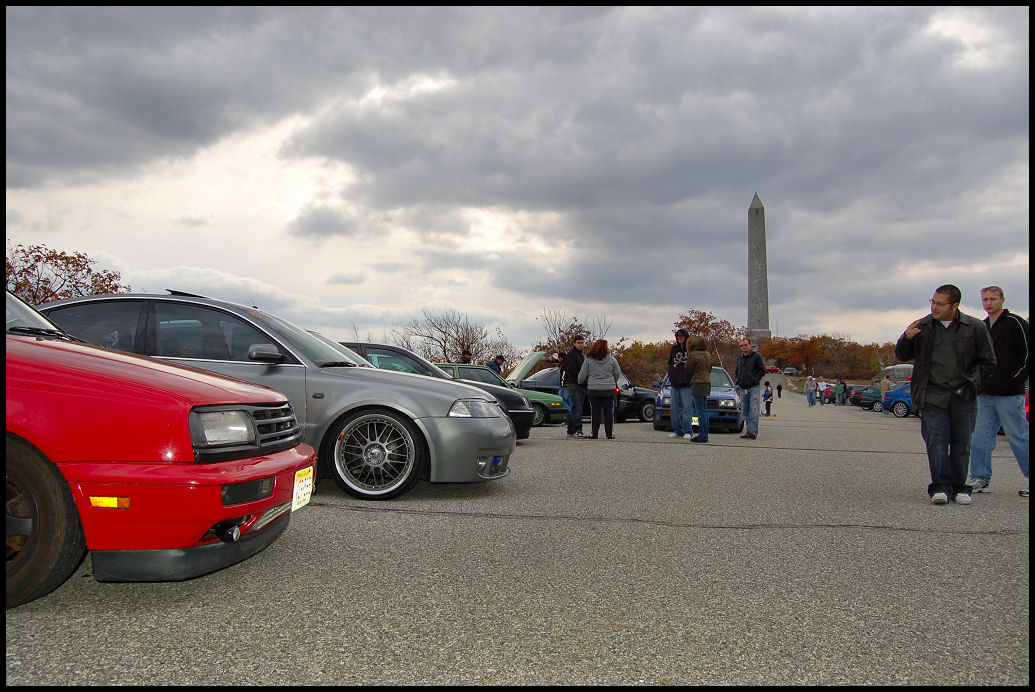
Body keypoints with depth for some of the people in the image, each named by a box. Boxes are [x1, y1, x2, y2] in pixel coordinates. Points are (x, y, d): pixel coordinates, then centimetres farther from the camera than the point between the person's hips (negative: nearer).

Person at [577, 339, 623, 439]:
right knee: (609, 412, 8)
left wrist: (580, 383, 21)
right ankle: (610, 434, 11)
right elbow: (617, 373, 6)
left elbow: (582, 375, 0)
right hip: (609, 389, 1)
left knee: (594, 412, 5)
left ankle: (593, 433, 5)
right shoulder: (611, 359, -1)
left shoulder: (588, 360, -4)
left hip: (593, 389, 0)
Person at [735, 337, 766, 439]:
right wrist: (737, 382, 12)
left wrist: (754, 380, -13)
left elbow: (763, 370, -5)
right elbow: (736, 372, 26)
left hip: (754, 388, -6)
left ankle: (753, 431, -14)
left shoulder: (757, 356, -4)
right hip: (743, 389, 6)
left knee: (753, 410, -12)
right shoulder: (739, 358, 15)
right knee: (745, 411, 6)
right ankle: (749, 431, 12)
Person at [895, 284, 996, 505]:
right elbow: (902, 356, 10)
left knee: (961, 443, 5)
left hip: (963, 396, 0)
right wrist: (906, 338, -9)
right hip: (932, 396, 0)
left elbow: (988, 362, 11)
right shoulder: (922, 327, 5)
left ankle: (959, 487, 16)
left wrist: (975, 386, 3)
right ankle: (940, 487, -1)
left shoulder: (975, 328, 4)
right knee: (936, 442, -6)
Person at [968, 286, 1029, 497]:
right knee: (981, 437, 6)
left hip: (1009, 394, -7)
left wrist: (1015, 379, -10)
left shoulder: (1015, 323, -5)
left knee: (1018, 436, -1)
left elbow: (1026, 355, -8)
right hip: (986, 394, 7)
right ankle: (980, 478, 11)